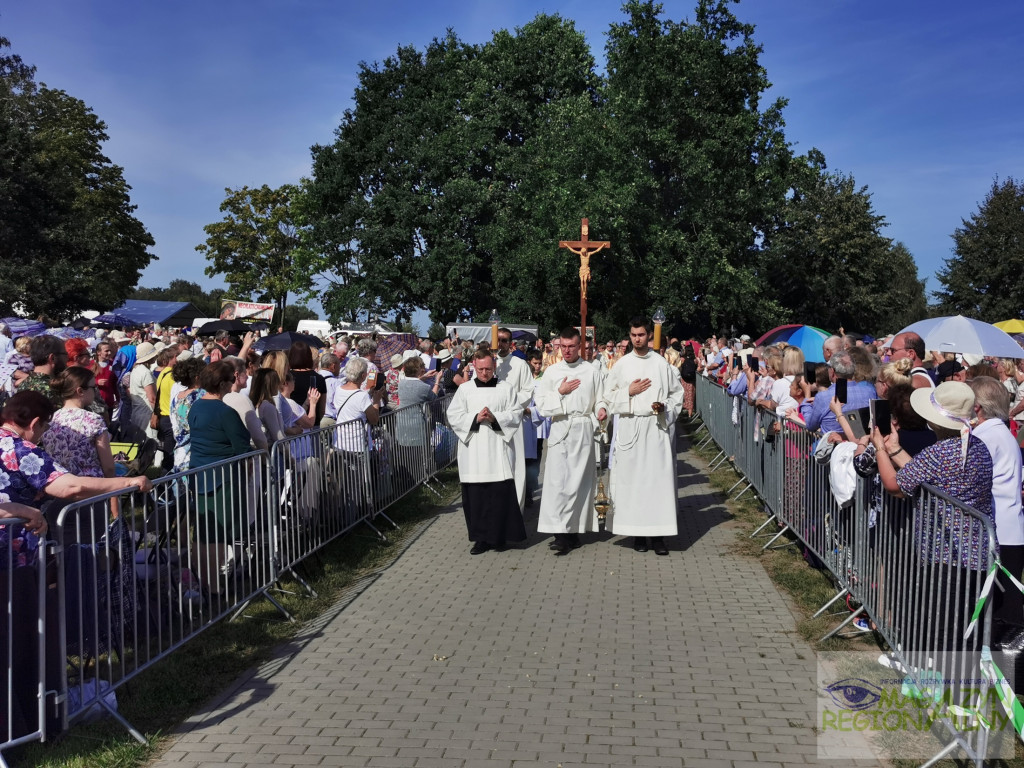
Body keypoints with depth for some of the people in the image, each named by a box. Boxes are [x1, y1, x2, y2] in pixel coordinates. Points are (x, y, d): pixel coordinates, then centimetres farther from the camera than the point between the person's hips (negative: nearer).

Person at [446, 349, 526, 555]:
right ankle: (481, 538, 12)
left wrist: (495, 418, -13)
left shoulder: (506, 388, 6)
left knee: (501, 493, -4)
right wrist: (475, 418, -12)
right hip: (473, 451, 1)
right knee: (476, 495, 2)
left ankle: (499, 536, 9)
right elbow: (453, 416, 3)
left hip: (498, 449, -1)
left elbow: (516, 414, 2)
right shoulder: (464, 389, 8)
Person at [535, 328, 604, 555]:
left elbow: (601, 403, 3)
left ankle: (569, 533, 6)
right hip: (559, 428, 1)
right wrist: (560, 392, -6)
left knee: (578, 481, 0)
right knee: (558, 481, -5)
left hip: (583, 430, -1)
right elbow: (541, 405, 6)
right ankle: (565, 533, 0)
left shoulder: (593, 372, 4)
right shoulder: (551, 372, 8)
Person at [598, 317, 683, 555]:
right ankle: (637, 532, 10)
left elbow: (677, 393, 11)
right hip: (630, 427, 1)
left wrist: (665, 407, -6)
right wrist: (629, 391, -7)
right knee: (632, 479, 1)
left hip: (656, 427, 0)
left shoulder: (662, 363, 5)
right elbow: (609, 396, 8)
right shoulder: (622, 365, 6)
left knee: (659, 478, -4)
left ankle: (658, 534, 2)